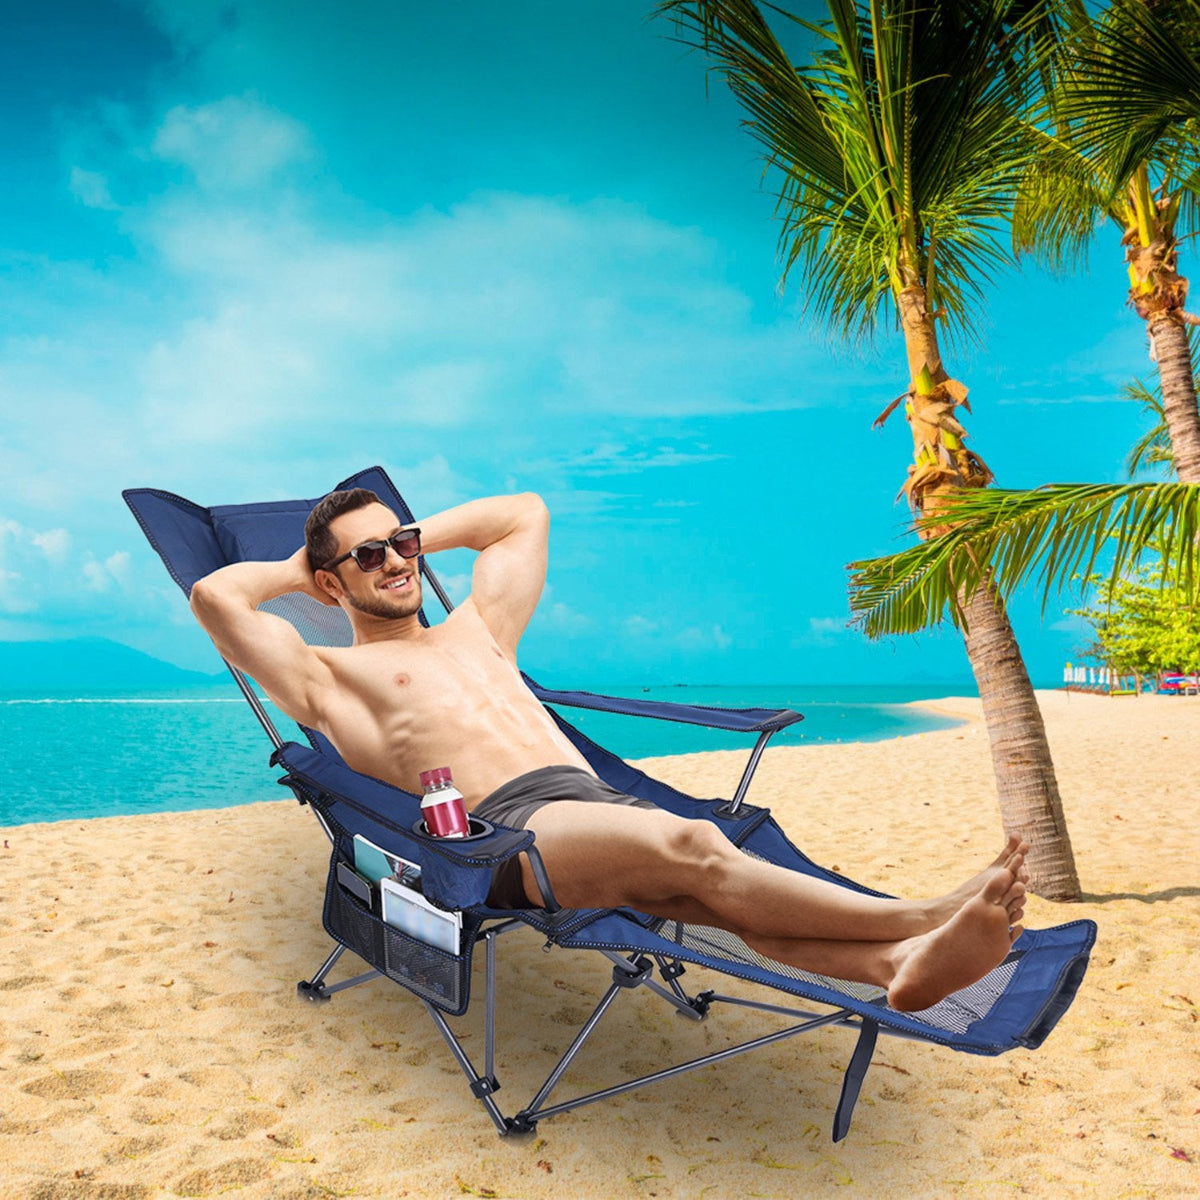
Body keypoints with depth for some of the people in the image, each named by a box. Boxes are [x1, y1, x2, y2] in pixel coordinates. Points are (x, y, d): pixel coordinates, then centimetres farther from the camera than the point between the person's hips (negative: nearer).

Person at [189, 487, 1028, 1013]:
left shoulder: (474, 631, 32)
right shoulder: (331, 676, 15)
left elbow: (525, 515, 40)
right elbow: (215, 596, 3)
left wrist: (413, 534, 39)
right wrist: (295, 566, 23)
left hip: (598, 798, 6)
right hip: (509, 827, -6)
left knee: (728, 892, -26)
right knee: (691, 848, -34)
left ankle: (900, 963, -48)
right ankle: (921, 918, -43)